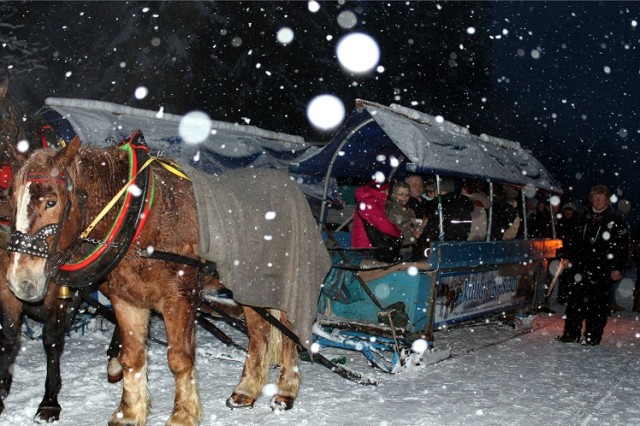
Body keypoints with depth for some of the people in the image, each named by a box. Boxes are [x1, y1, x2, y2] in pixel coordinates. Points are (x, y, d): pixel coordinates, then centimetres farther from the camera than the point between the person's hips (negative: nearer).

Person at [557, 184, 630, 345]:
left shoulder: (615, 222, -1)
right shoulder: (587, 220, 17)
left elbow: (622, 247, -6)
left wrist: (617, 268, -13)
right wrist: (571, 260, 16)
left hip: (603, 271, -5)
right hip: (583, 268, 5)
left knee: (598, 304, -2)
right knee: (575, 301, 4)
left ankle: (593, 336, 6)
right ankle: (571, 334, 12)